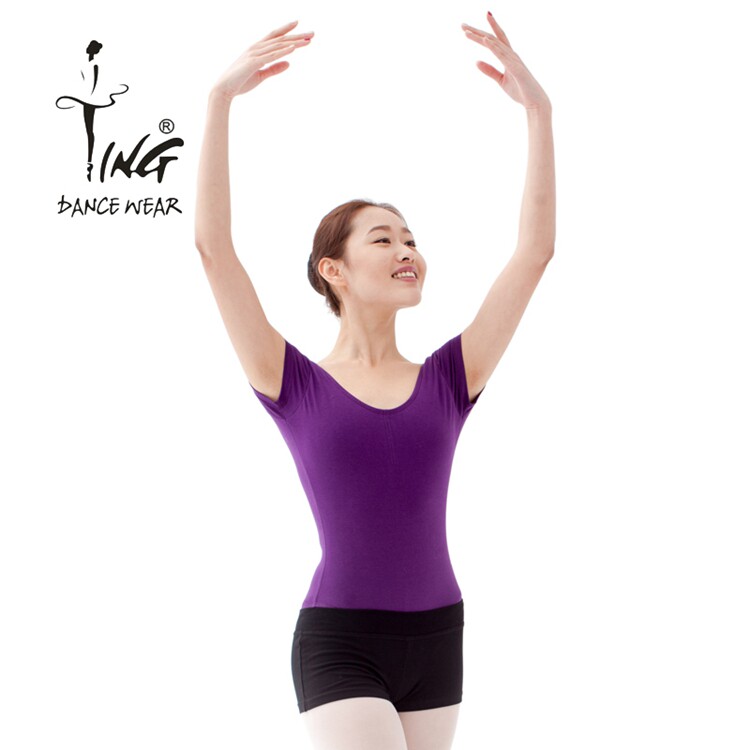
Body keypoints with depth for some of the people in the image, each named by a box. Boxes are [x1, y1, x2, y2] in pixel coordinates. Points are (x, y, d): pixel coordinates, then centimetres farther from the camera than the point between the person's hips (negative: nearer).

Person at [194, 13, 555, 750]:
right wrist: (221, 98, -15)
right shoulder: (295, 386, -2)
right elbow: (213, 245, -10)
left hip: (436, 639, 4)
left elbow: (535, 250, 1)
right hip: (339, 642, -4)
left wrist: (538, 108, -3)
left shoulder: (448, 379, 5)